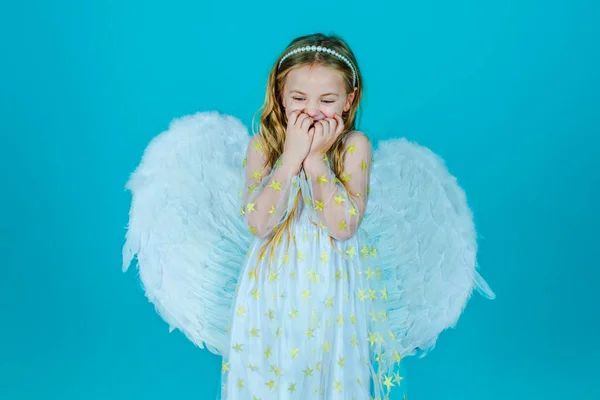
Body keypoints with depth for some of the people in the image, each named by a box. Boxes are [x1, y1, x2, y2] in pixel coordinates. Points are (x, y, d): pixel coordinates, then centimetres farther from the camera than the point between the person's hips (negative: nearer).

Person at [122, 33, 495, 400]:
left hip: (333, 292, -1)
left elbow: (343, 226, -20)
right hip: (272, 289, 1)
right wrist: (291, 157, -21)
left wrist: (316, 159, -21)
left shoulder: (355, 146, -9)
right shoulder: (261, 145, -6)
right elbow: (258, 223, -19)